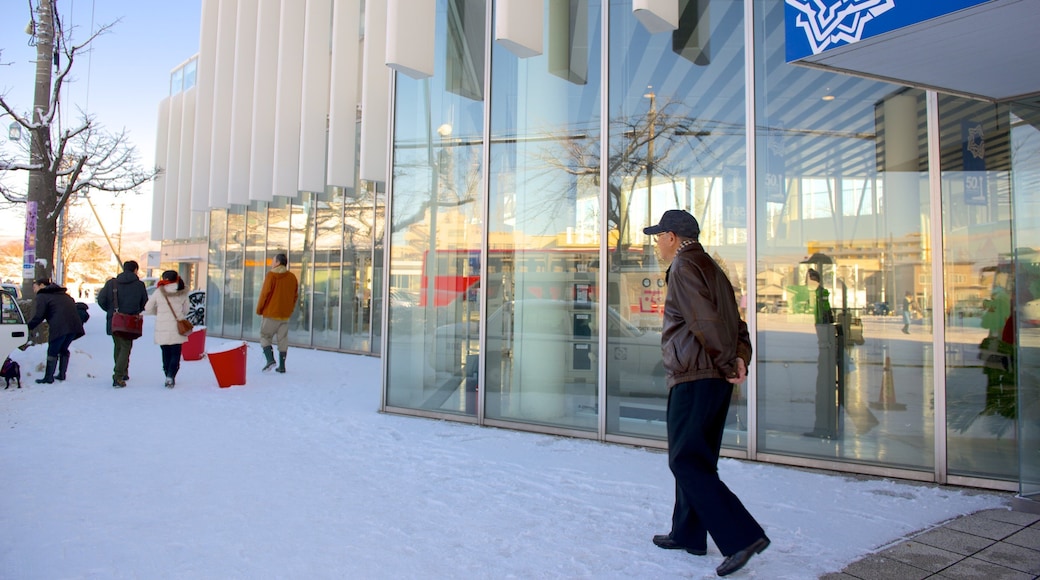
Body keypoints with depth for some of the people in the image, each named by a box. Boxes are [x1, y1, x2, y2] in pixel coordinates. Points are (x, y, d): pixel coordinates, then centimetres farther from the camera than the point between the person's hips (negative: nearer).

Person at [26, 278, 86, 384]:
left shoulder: (41, 296, 4)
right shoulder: (62, 294, 27)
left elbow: (38, 316, -4)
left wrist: (29, 327, 4)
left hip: (59, 326, -7)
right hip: (74, 325, 7)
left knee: (52, 351, 3)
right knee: (63, 349, 20)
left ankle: (48, 377, 4)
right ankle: (62, 374, 21)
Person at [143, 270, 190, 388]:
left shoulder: (159, 292, -5)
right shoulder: (183, 293, -2)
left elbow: (148, 308, 4)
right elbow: (185, 311, 6)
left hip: (162, 329, 0)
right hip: (177, 329, 0)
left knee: (166, 353, 14)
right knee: (175, 354, 6)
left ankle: (168, 377, 17)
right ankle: (170, 376, -11)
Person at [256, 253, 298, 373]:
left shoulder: (271, 275, -8)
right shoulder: (292, 277, 7)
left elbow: (265, 294, -9)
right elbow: (295, 295, 11)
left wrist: (259, 309, 1)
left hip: (271, 313, -5)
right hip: (285, 314, 5)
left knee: (265, 336, 7)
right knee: (283, 339, 8)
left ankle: (270, 359, -12)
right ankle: (282, 366, 8)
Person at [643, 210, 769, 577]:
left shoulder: (683, 267, -9)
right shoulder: (710, 268, 21)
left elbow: (707, 322, -20)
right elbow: (736, 324, 16)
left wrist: (727, 364, -12)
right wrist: (740, 357, 3)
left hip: (694, 379, -10)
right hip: (716, 380, 10)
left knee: (686, 462, -7)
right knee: (696, 460, 17)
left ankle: (743, 536, -10)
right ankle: (688, 534, 27)